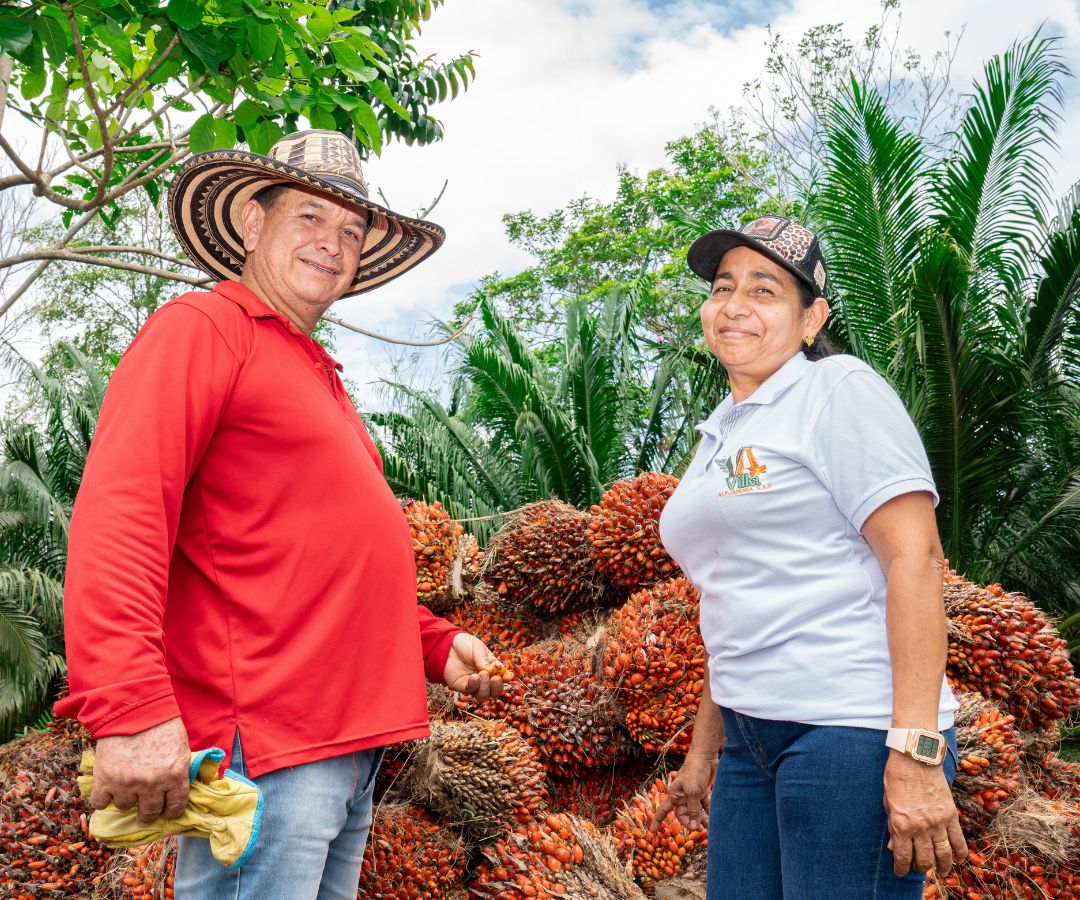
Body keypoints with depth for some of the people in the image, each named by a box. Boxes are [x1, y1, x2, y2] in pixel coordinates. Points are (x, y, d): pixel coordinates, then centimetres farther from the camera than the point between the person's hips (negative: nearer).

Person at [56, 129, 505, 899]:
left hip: (353, 747, 9)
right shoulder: (202, 329, -5)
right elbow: (118, 518, -18)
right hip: (262, 749, -9)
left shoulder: (320, 376, 21)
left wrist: (436, 642, 21)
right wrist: (132, 708, -28)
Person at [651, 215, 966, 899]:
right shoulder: (722, 433, 17)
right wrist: (703, 752, 22)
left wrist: (916, 755, -21)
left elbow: (915, 557, -15)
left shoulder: (840, 390, -6)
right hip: (751, 738, 7)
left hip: (852, 731, -7)